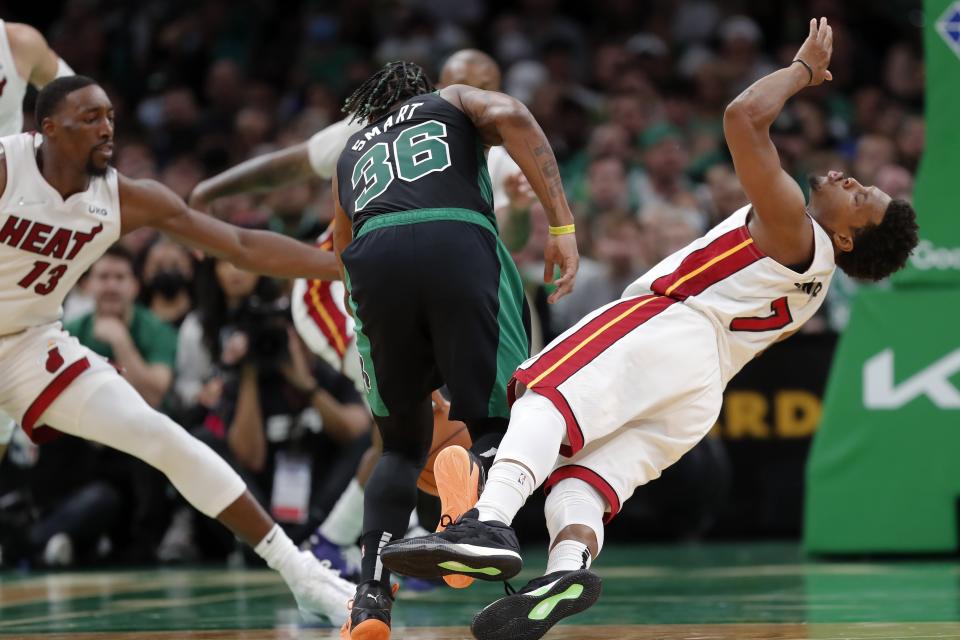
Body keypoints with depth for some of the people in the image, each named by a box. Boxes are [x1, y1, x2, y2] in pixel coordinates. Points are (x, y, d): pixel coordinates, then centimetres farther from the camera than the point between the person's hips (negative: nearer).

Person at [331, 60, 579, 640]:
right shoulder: (453, 101, 31)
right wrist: (563, 226, 1)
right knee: (501, 423, 7)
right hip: (460, 246, -3)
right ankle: (477, 476, -31)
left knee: (404, 445, 21)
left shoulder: (350, 154, 38)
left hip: (374, 260, 3)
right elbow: (511, 117, 7)